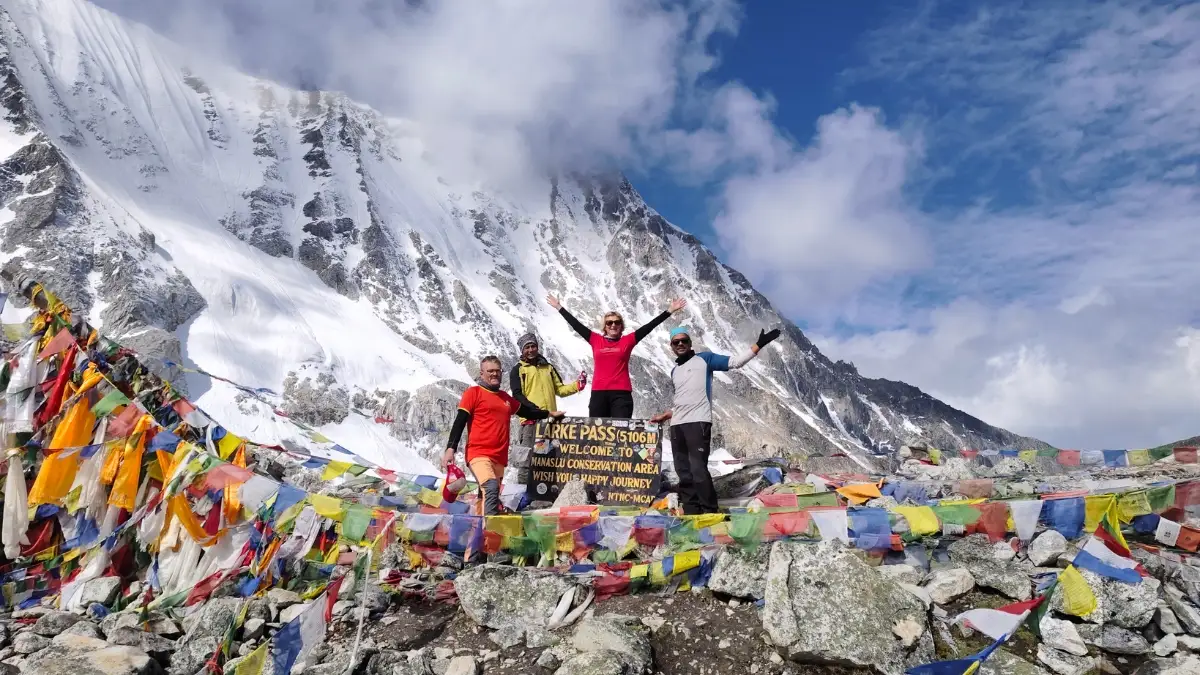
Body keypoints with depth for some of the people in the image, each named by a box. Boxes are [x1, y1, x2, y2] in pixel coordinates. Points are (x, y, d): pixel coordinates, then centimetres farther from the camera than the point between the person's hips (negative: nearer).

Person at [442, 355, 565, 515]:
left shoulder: (505, 398, 19)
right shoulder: (473, 393, 2)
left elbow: (527, 411, 35)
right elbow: (459, 422, -4)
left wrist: (549, 413, 38)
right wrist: (450, 448, -14)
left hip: (499, 458, 6)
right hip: (479, 454, -6)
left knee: (494, 495, 6)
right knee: (491, 487, -28)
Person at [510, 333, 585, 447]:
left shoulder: (548, 367, 20)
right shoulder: (518, 370, 5)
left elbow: (560, 389, 20)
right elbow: (517, 395, -5)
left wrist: (577, 385, 1)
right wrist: (533, 409, -20)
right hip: (531, 419, -5)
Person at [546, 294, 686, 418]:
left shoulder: (628, 341, 9)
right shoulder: (596, 340, 12)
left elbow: (650, 326, 8)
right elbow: (576, 324, 17)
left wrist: (670, 311, 7)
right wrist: (559, 307, 21)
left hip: (621, 393, -1)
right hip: (598, 393, 1)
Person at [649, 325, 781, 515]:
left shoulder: (704, 359, 4)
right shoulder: (674, 371, 22)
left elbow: (735, 362, -3)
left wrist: (759, 345, -11)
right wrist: (664, 416, 27)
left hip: (698, 422, -7)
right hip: (677, 425, 7)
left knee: (698, 470, -15)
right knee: (683, 472, 6)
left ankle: (710, 512, -6)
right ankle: (691, 512, 12)